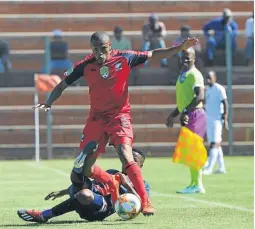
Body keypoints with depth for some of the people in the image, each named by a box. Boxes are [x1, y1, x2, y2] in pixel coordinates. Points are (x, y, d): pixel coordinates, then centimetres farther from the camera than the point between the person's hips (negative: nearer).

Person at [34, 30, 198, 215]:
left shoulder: (124, 59, -8)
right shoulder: (85, 66, -4)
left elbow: (154, 55, -2)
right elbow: (63, 85, 4)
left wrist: (181, 48, -10)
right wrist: (49, 102, -12)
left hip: (120, 115, -3)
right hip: (96, 118, 3)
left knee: (126, 156, -25)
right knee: (84, 168, 1)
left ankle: (145, 202, -21)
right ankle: (113, 183, 31)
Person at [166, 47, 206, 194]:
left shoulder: (194, 74, -11)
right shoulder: (183, 75, 19)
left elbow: (200, 96, -25)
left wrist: (186, 112, -32)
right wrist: (173, 115, 27)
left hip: (194, 114, -10)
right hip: (187, 116, 10)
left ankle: (197, 185, -11)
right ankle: (195, 184, 15)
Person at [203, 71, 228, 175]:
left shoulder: (219, 89, -8)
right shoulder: (208, 90, 18)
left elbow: (225, 104, -12)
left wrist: (225, 119, -19)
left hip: (217, 119, -9)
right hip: (209, 120, 9)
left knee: (214, 143, -13)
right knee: (215, 144, 9)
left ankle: (209, 168, -19)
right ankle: (221, 167, 13)